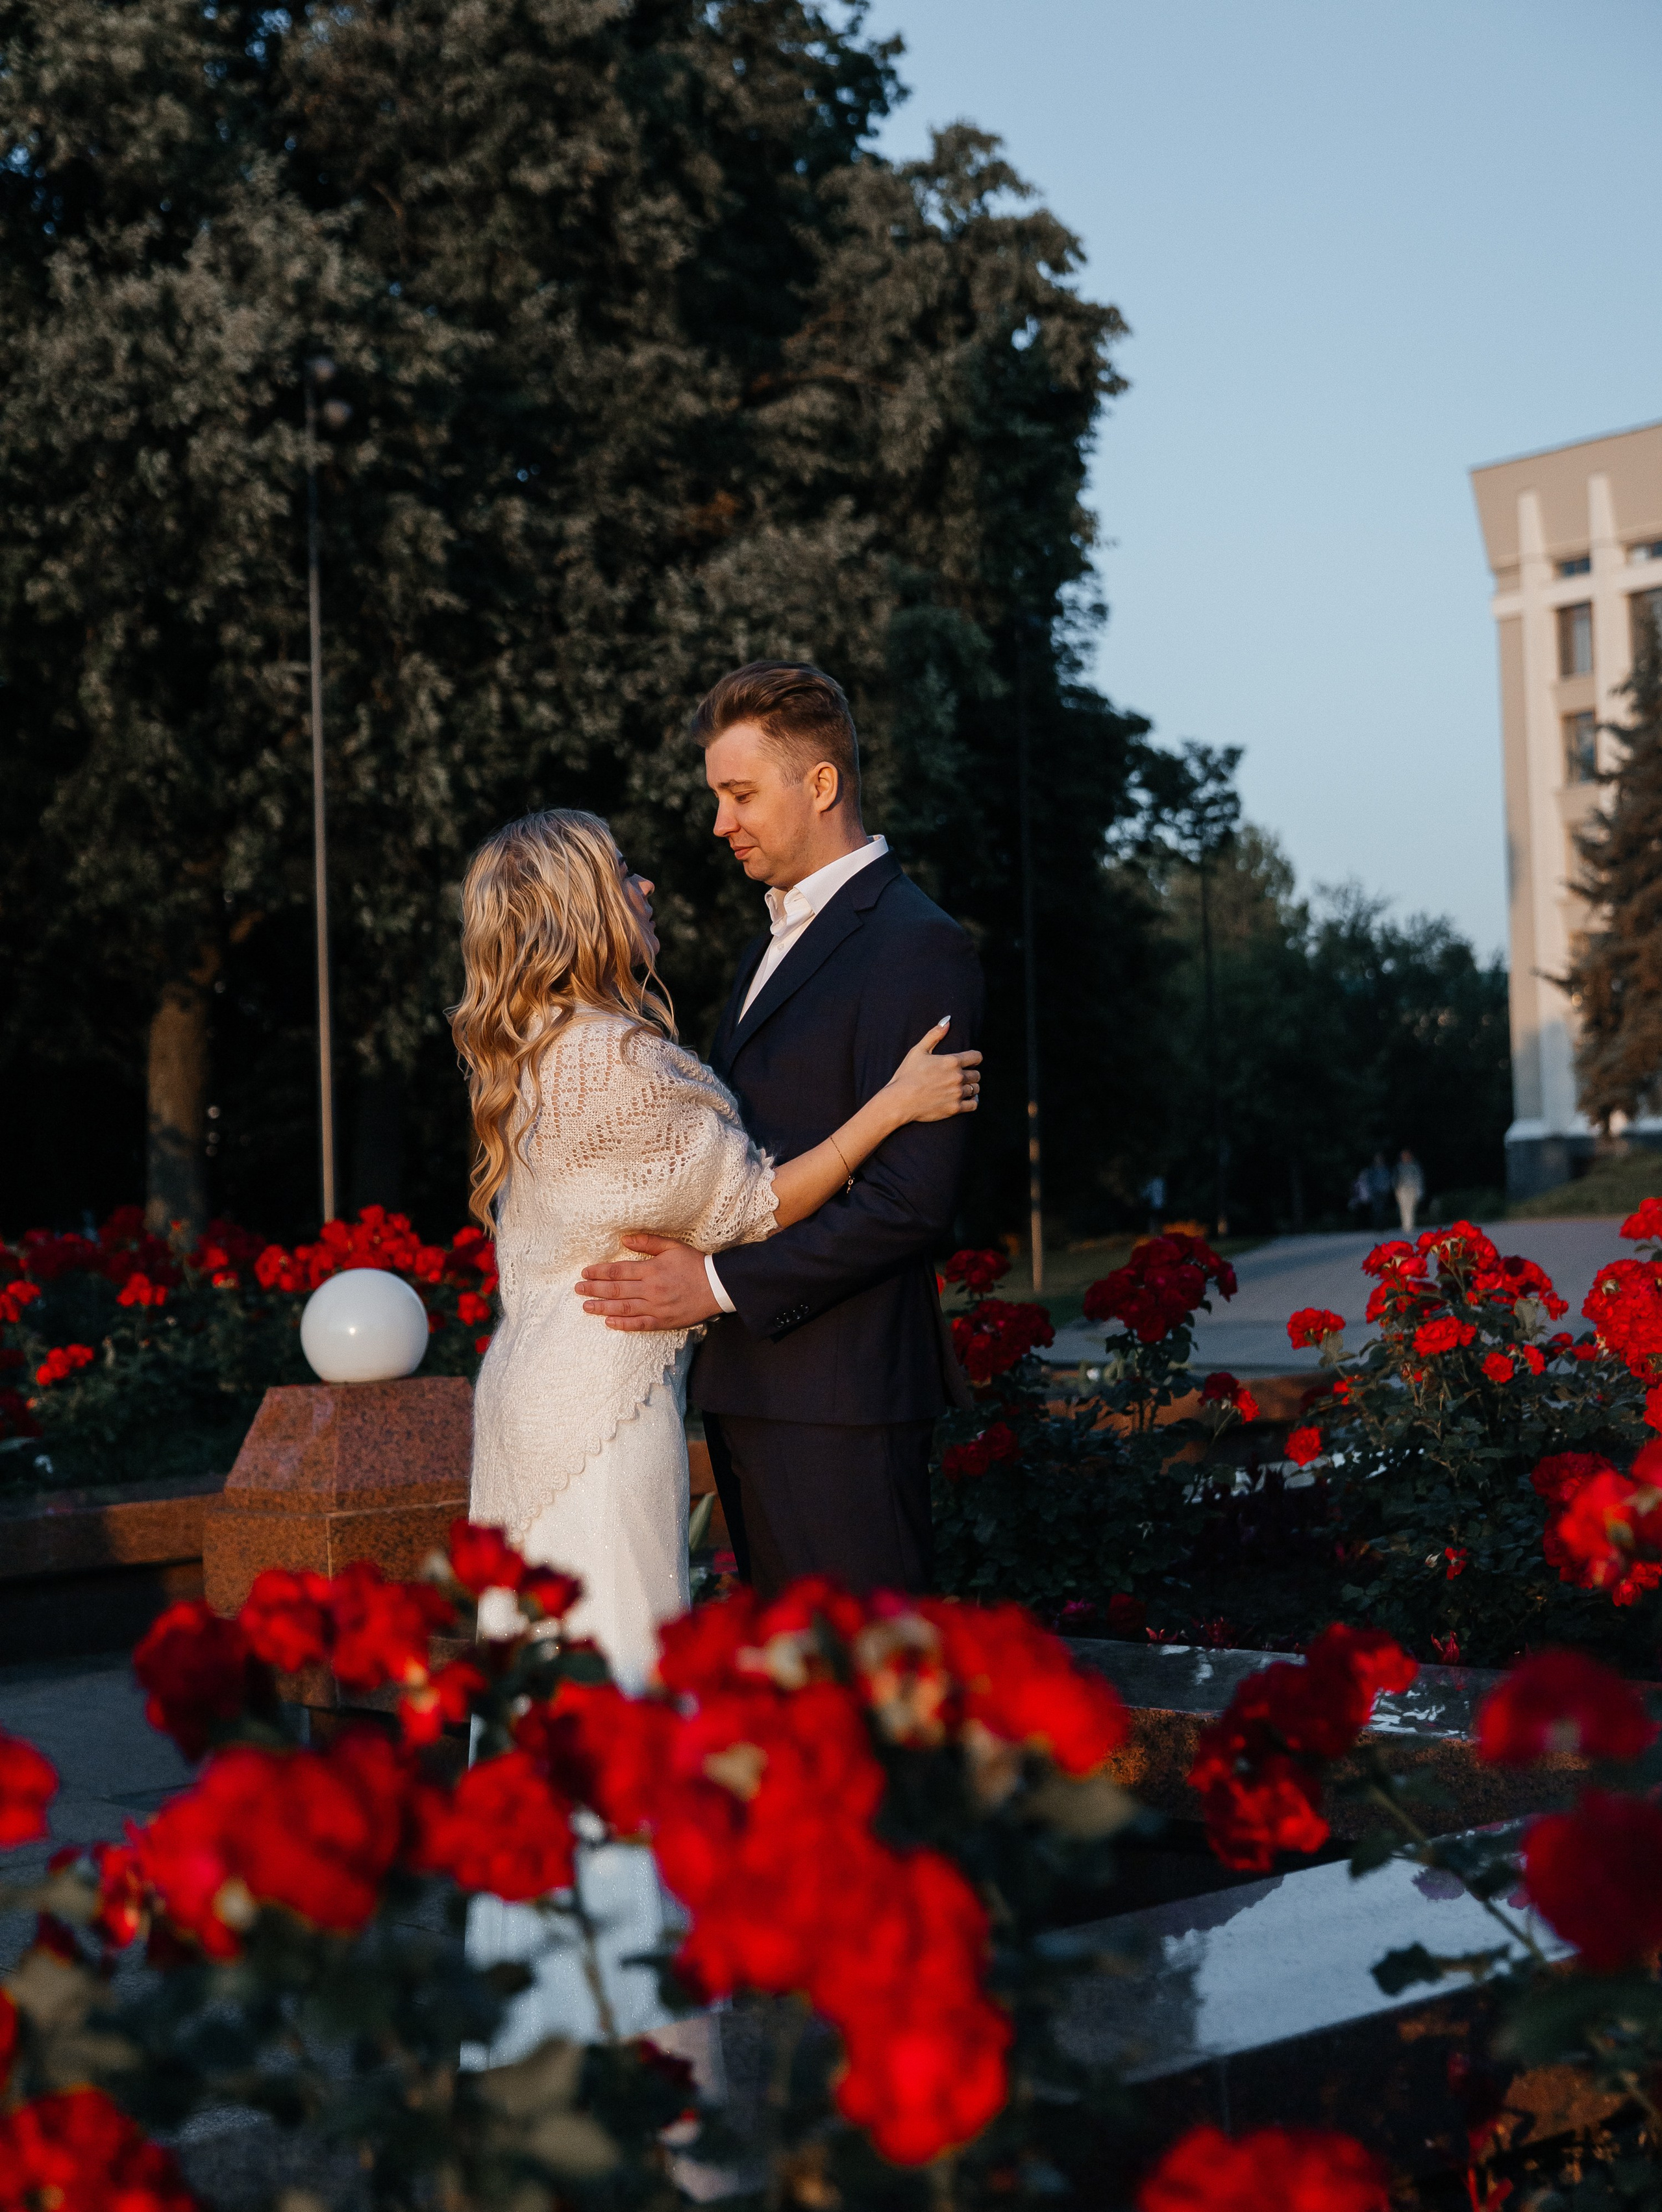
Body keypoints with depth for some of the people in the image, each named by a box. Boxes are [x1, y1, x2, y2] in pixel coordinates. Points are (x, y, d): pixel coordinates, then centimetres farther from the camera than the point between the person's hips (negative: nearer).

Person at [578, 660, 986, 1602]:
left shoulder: (916, 945, -12)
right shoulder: (774, 946, 20)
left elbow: (914, 1199, -19)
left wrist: (721, 1284, -18)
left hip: (840, 1393, -9)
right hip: (751, 1384, 9)